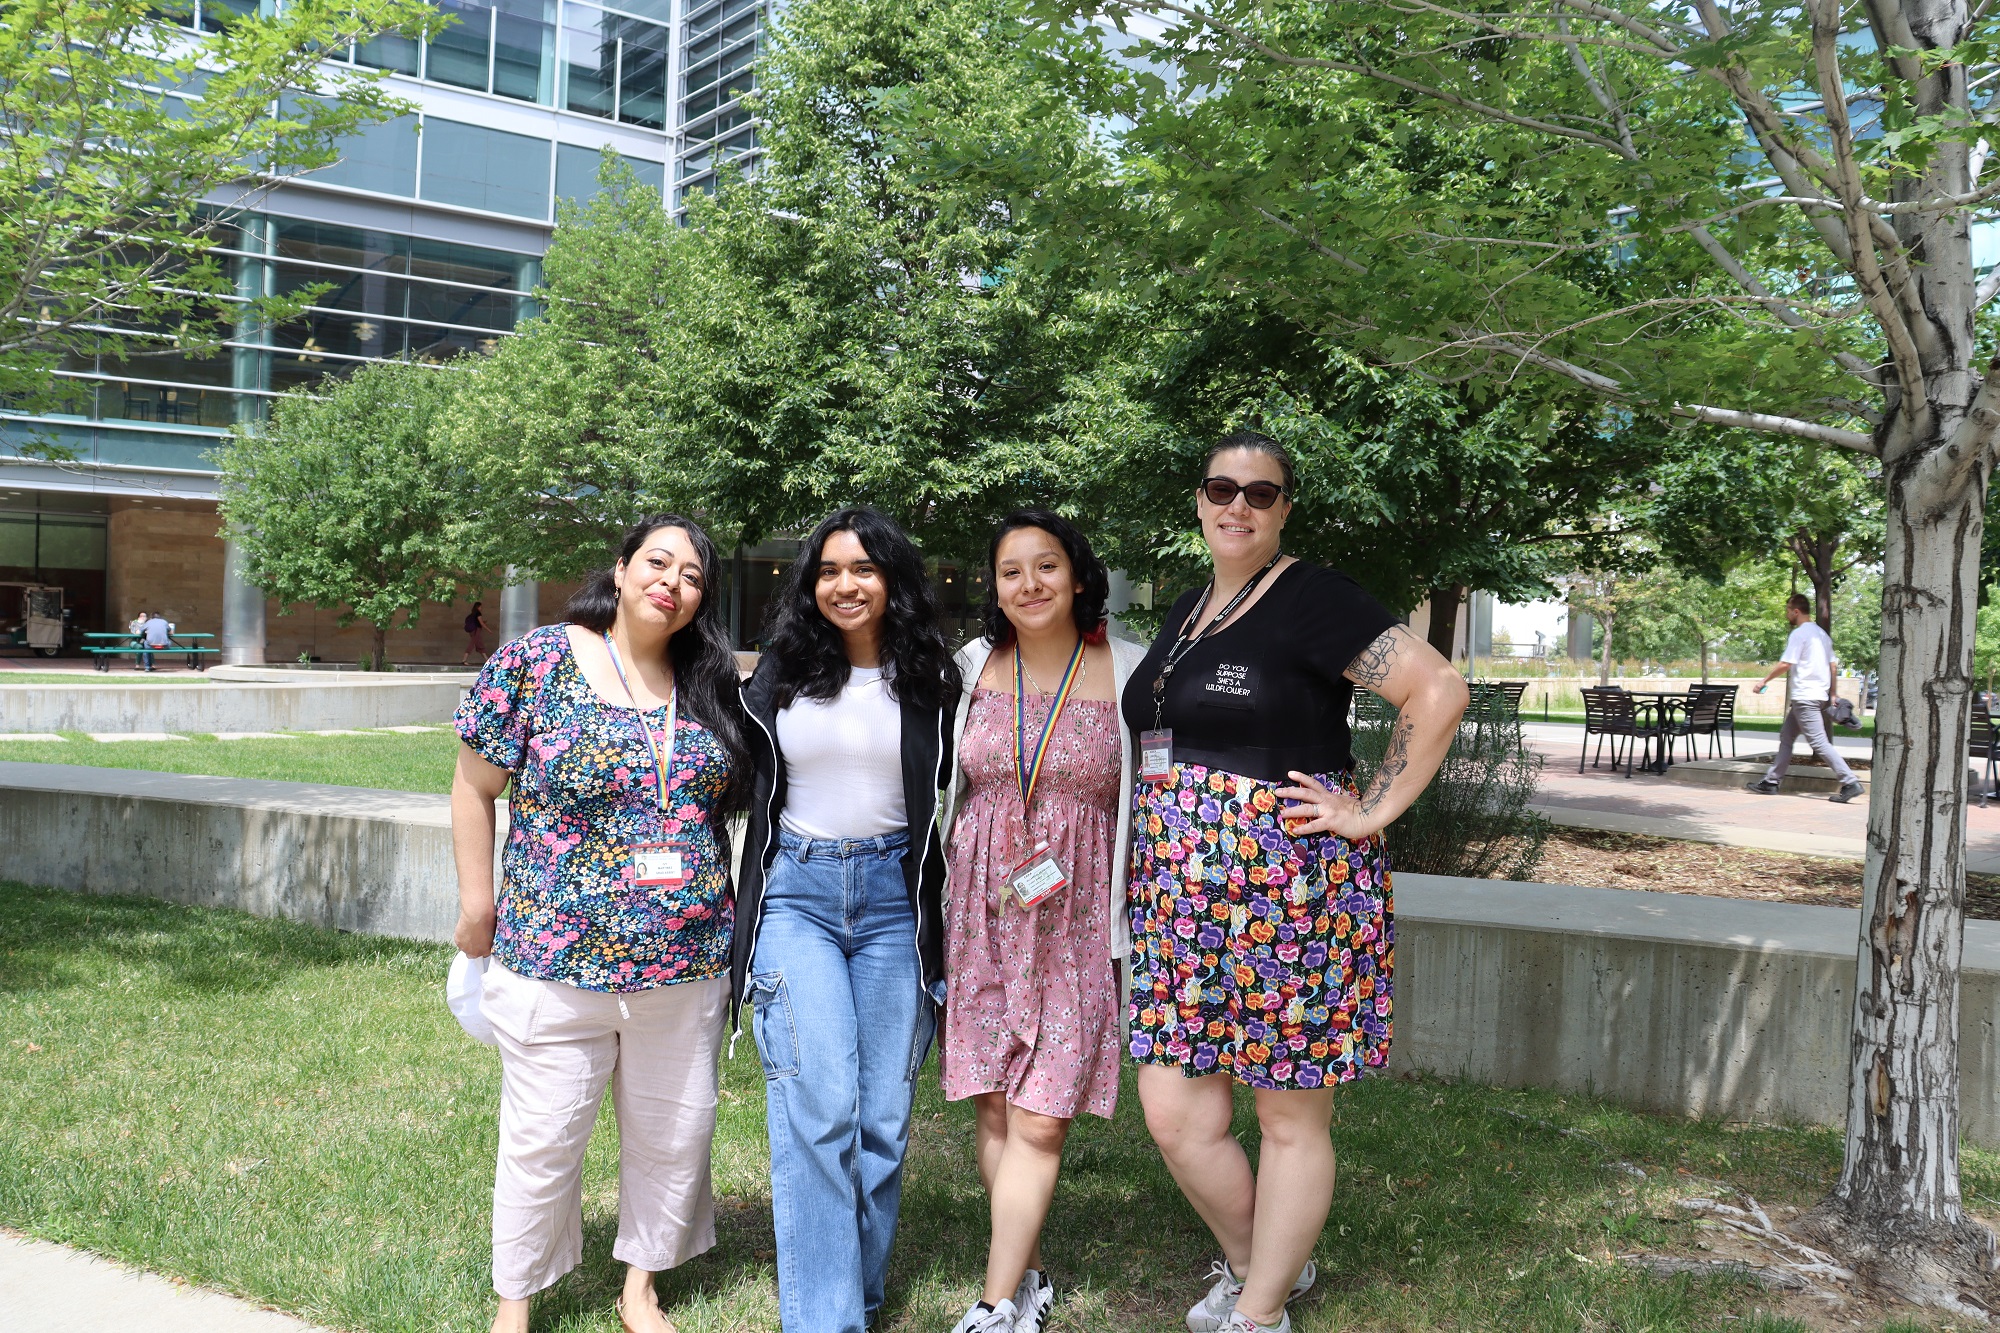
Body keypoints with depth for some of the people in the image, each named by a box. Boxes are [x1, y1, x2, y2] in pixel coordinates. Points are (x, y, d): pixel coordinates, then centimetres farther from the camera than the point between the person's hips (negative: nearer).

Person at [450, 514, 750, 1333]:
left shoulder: (709, 689, 4)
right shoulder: (537, 660, -7)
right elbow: (475, 787, -2)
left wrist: (714, 913, 12)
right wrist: (477, 904, 0)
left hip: (687, 963, 4)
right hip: (556, 960, -4)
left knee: (674, 1134, 14)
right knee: (543, 1141, 9)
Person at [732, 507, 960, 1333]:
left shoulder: (929, 682, 4)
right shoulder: (780, 675, 5)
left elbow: (946, 787, 13)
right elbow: (738, 780, 14)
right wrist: (729, 887, 10)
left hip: (893, 895, 1)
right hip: (796, 892, -1)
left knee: (883, 1116, 4)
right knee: (820, 1107, -12)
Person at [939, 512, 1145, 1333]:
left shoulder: (1128, 671, -3)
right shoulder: (971, 666, 4)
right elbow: (944, 783, 16)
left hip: (1075, 918, -2)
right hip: (980, 910, 3)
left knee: (1039, 1118, -4)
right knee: (995, 1106, 8)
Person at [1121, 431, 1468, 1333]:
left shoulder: (1313, 600, -8)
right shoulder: (1188, 608, 16)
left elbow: (1438, 690, -15)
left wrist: (1372, 812, -14)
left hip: (1287, 889, -7)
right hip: (1182, 897, 7)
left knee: (1290, 1119, 6)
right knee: (1175, 1114, 7)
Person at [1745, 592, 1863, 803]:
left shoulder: (1799, 634, -11)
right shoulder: (1821, 634, 18)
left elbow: (1785, 665, -16)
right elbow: (1833, 666, 18)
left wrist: (1764, 681, -4)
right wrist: (1833, 693, 22)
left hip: (1805, 697, -10)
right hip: (1818, 696, 10)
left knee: (1818, 742, -12)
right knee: (1786, 736, 15)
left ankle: (1850, 783, -16)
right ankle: (1771, 782, 17)